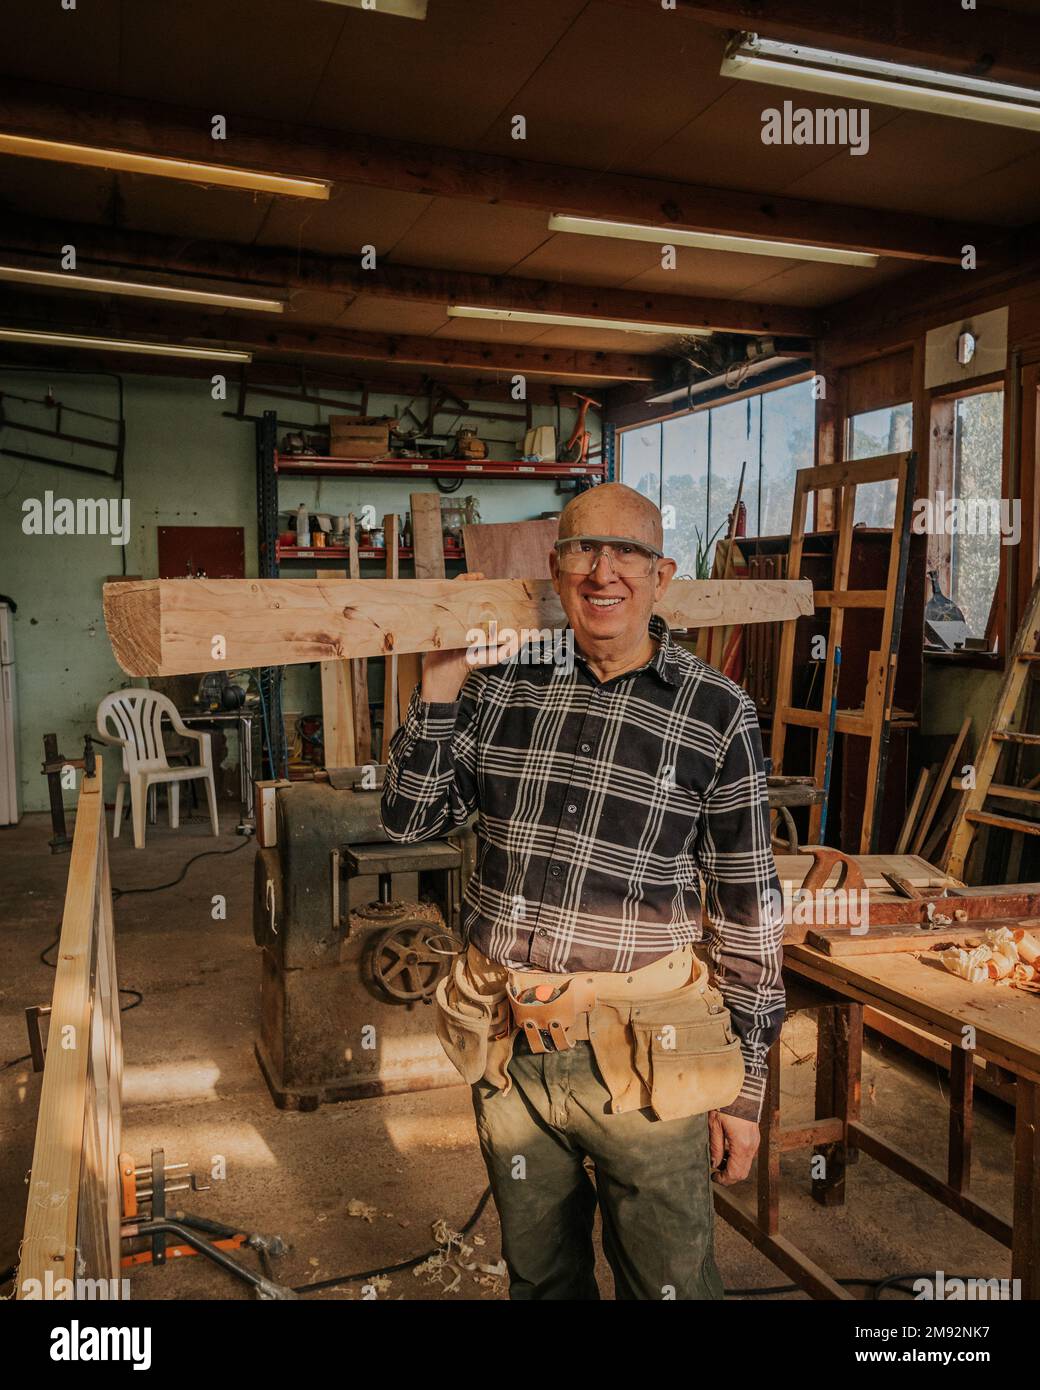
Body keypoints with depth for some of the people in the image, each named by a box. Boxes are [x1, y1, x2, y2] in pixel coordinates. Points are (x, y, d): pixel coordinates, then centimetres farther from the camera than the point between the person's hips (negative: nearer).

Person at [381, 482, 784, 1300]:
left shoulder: (716, 714, -9)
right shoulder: (502, 682, -1)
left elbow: (748, 909, -4)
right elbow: (409, 821, 3)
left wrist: (744, 1088, -2)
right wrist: (440, 684, -9)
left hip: (641, 1055, -3)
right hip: (506, 1047, 4)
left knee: (670, 1283, 13)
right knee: (537, 1274, 25)